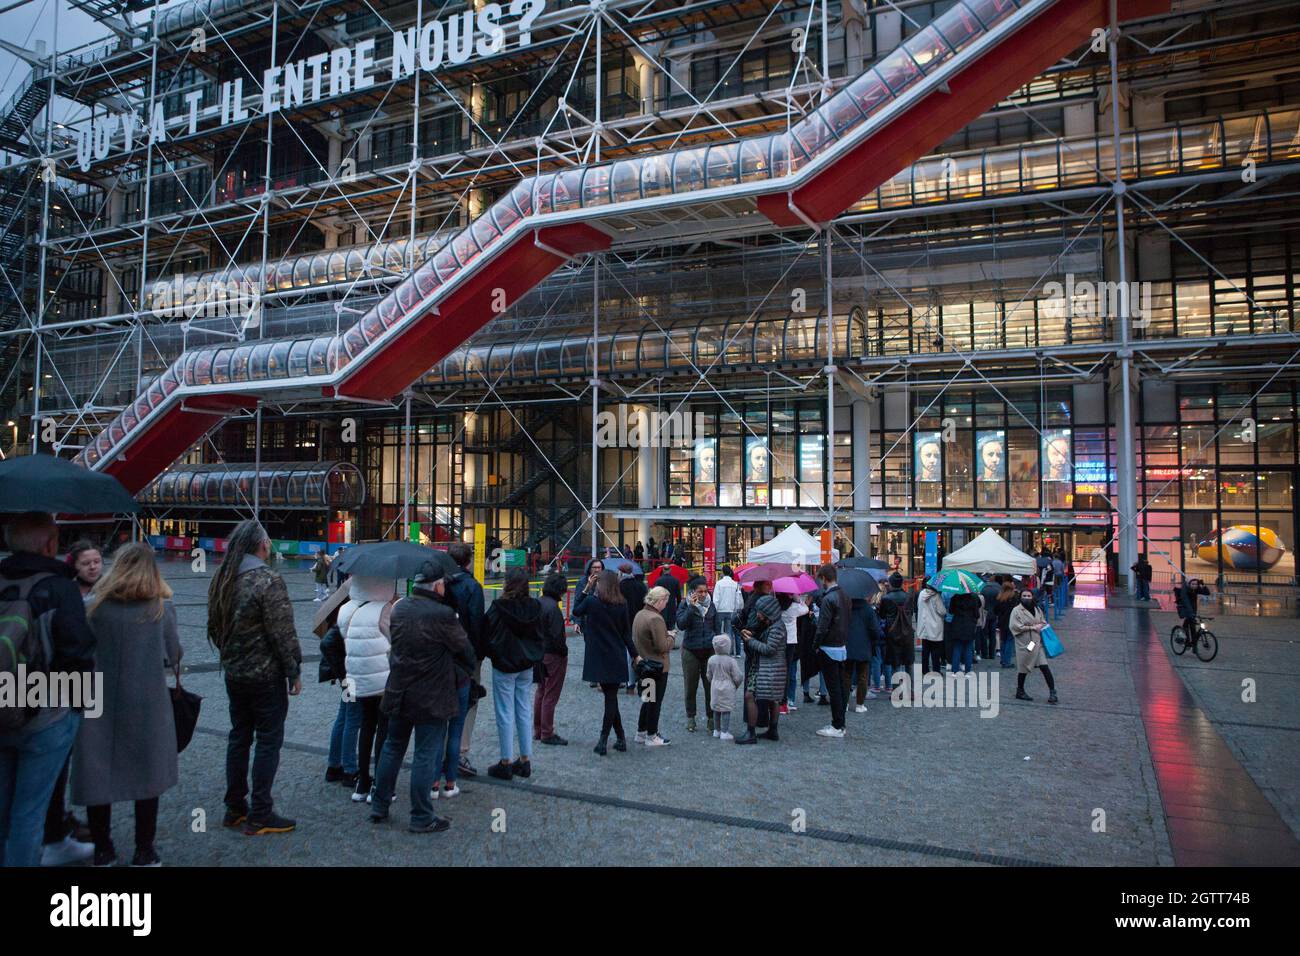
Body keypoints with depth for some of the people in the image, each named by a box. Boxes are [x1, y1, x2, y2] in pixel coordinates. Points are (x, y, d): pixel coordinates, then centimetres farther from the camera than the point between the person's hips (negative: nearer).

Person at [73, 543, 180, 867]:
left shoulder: (97, 608, -5)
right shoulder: (161, 608, -5)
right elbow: (174, 658, 1)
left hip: (101, 704, 1)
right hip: (148, 705, 0)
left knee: (97, 776, 14)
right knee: (147, 776, 12)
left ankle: (102, 851, 26)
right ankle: (144, 853, 20)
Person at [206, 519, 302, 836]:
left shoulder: (222, 579, 5)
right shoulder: (267, 580, -20)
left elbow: (214, 628, 14)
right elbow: (283, 634, -20)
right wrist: (294, 671, -11)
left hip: (234, 675, 8)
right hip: (266, 676, -8)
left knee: (239, 737, 17)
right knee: (268, 741, 2)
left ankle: (234, 808, 26)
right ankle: (259, 815, 7)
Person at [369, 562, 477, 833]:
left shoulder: (399, 608, -1)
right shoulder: (442, 615, -21)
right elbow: (465, 649, -10)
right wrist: (464, 673, 10)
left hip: (398, 692, 7)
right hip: (431, 698, -7)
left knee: (392, 748, 21)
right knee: (427, 756, 5)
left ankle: (379, 807, 33)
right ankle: (421, 818, 14)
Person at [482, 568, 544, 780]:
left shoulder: (499, 608, -18)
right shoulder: (534, 607, -3)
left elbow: (488, 637, -13)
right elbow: (539, 636, 6)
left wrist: (491, 654, 5)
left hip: (504, 667, -5)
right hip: (526, 667, 5)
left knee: (505, 714, 3)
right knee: (525, 711, 12)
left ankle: (506, 763, 10)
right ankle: (525, 759, 19)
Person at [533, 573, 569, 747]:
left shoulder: (537, 603, 4)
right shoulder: (552, 607, -23)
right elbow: (557, 636, -23)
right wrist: (564, 651, -9)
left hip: (539, 653, 9)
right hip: (553, 655, -8)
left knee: (541, 693, 20)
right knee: (551, 696, 2)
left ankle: (538, 731, 29)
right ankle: (547, 735, 11)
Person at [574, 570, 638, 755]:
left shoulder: (591, 601, -12)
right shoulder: (621, 604, -1)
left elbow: (576, 610, 8)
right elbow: (627, 633, 3)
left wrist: (586, 588, 5)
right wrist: (635, 655, 11)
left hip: (598, 657, -3)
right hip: (617, 657, 3)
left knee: (610, 698, 6)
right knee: (611, 697, 7)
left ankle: (620, 738, 7)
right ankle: (606, 739, 8)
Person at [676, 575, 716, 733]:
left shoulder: (710, 605, 6)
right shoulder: (685, 605, -3)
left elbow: (716, 628, 13)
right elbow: (681, 625, -18)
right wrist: (691, 607, -22)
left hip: (710, 650, 2)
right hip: (691, 651, -2)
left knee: (711, 685, 0)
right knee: (691, 686, 7)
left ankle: (711, 717, 11)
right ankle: (690, 717, 21)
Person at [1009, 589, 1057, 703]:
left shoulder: (1037, 609, 9)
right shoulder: (1017, 611, -7)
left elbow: (1043, 622, 22)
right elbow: (1015, 626, -15)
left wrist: (1041, 626, -1)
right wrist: (1032, 627, -13)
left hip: (1037, 642, 4)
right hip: (1024, 644, -4)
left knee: (1044, 667, -6)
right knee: (1023, 669, 7)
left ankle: (1052, 692, 0)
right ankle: (1020, 692, 24)